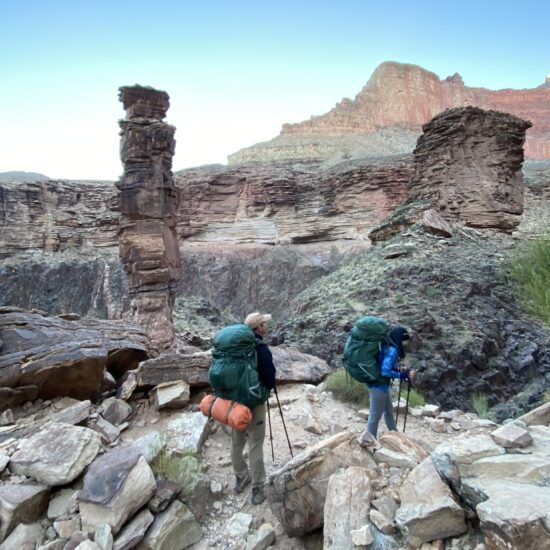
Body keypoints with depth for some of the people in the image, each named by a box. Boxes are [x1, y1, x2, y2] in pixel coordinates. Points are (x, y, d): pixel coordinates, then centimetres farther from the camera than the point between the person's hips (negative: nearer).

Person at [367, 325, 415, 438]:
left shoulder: (386, 346, 5)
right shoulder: (392, 350, -22)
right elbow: (385, 372, -28)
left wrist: (398, 369, 8)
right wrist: (403, 375, -17)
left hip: (381, 385, 10)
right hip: (379, 386, -10)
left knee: (389, 412, 25)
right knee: (375, 416, 3)